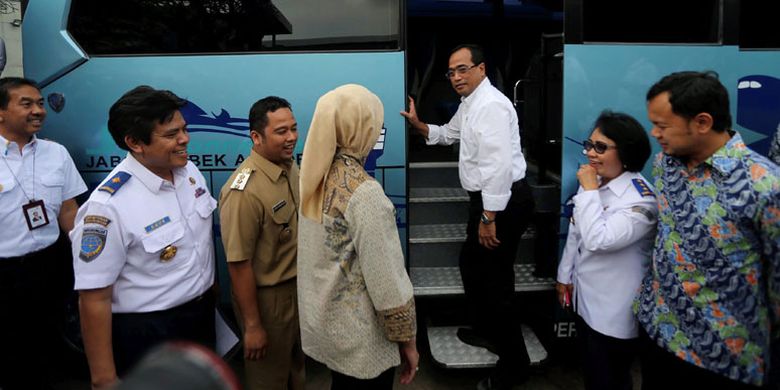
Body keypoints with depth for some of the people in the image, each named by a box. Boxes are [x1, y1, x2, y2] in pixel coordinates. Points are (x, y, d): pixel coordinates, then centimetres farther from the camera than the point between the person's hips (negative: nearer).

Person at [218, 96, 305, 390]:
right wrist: (253, 326, -19)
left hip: (298, 287, 7)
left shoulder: (291, 167, -2)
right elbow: (238, 264, -25)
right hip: (267, 297, -7)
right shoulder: (244, 191, -28)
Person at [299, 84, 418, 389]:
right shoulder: (364, 193, -26)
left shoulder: (316, 180, -2)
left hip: (322, 321, 7)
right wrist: (407, 340, -11)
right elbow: (387, 281, -23)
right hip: (360, 337, -7)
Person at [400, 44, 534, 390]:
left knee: (495, 280, -2)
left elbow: (499, 166, -27)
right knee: (472, 264, 24)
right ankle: (486, 330, 44)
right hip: (486, 199, 11)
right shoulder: (468, 103, 13)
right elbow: (448, 134, 33)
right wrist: (417, 124, 17)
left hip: (503, 202, -11)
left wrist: (489, 218, -26)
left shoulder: (491, 105, -20)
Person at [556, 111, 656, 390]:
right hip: (586, 298, 7)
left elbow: (598, 240, -32)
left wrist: (589, 191, -25)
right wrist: (565, 275, 17)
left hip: (614, 312, -7)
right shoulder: (596, 181, 1)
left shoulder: (641, 199, -23)